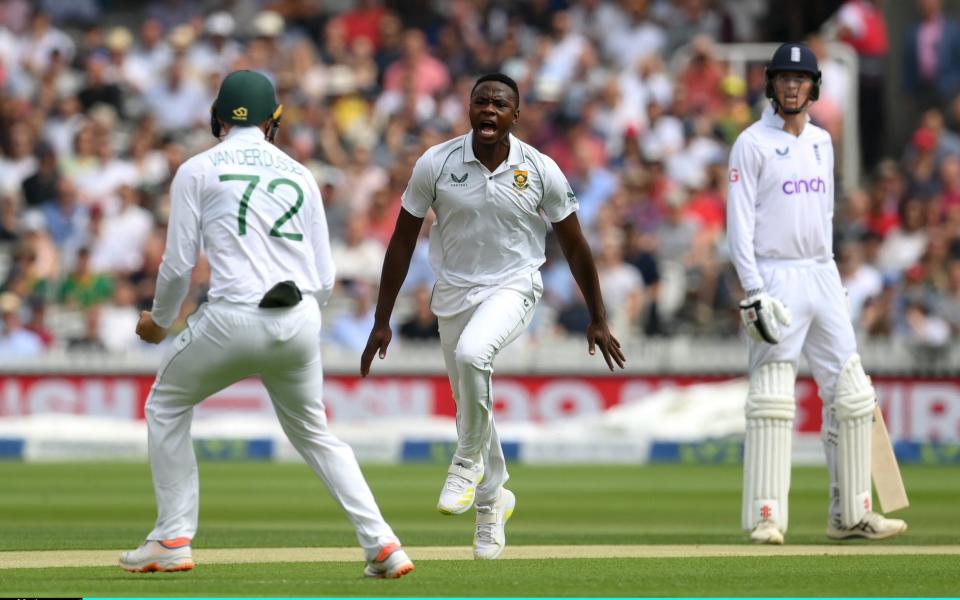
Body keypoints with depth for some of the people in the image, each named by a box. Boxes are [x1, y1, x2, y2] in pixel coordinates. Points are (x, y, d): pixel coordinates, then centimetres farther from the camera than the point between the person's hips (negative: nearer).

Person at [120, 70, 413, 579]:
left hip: (233, 320, -4)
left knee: (167, 405, 21)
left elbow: (178, 265, 1)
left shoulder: (197, 171, 5)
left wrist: (159, 320, 19)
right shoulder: (300, 175, 16)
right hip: (301, 322, 4)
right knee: (313, 433, 22)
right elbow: (325, 280, 13)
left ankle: (173, 540, 13)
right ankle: (382, 545, 8)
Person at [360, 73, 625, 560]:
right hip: (453, 294, 3)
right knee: (470, 407, 10)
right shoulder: (436, 164, -9)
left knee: (472, 353, -33)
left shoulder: (541, 171, -10)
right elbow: (402, 242, -1)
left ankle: (467, 465, -13)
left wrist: (598, 320, 4)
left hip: (512, 287, -3)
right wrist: (382, 322, -1)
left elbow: (574, 246, 2)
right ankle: (491, 498, 36)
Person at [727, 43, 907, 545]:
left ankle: (851, 514, 12)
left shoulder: (821, 142, 15)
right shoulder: (752, 144, -5)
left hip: (823, 277, 7)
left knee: (849, 395, 6)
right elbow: (739, 222, -10)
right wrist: (754, 292, -18)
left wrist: (828, 278, 16)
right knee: (772, 399, -11)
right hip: (776, 279, -7)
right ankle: (766, 519, -10)